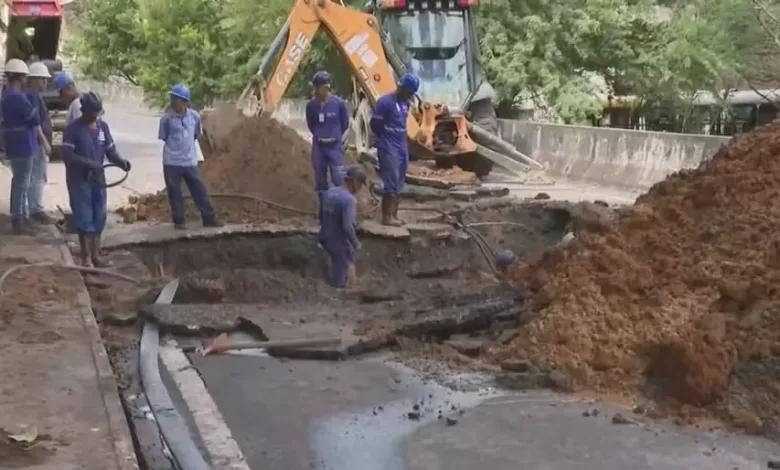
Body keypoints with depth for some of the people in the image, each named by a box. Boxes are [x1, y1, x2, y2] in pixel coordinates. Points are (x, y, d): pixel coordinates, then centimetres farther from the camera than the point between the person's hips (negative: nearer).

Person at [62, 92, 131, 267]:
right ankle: (86, 258, 4)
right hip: (79, 180, -6)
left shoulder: (103, 126, 6)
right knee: (84, 218, -4)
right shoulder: (72, 129, -11)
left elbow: (110, 150, 7)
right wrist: (89, 163, -28)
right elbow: (67, 156, -17)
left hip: (98, 178, 6)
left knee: (99, 218, 9)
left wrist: (121, 161, -13)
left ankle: (96, 256, 19)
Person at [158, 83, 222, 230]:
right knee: (174, 192, 5)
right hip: (171, 162, -2)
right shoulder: (166, 118, -10)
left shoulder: (194, 116, -2)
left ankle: (209, 218, 16)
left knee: (200, 190, 6)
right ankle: (178, 221, 17)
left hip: (190, 161, 2)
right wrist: (176, 146, 7)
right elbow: (164, 138, 1)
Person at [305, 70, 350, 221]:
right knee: (320, 182, 8)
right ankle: (322, 213, 16)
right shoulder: (311, 105, -4)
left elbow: (345, 124, 5)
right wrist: (319, 136, 7)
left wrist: (334, 136, 6)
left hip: (334, 146, -2)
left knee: (338, 180, -8)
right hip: (318, 146, 2)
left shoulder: (339, 104, -10)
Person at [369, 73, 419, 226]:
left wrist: (401, 141, 12)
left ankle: (394, 215, 17)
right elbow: (375, 124, -13)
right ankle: (387, 217, -3)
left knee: (398, 184, 10)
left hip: (402, 147, 8)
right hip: (388, 148, -8)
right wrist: (387, 139, 1)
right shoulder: (385, 101, -15)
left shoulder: (405, 103, 10)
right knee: (391, 183, -8)